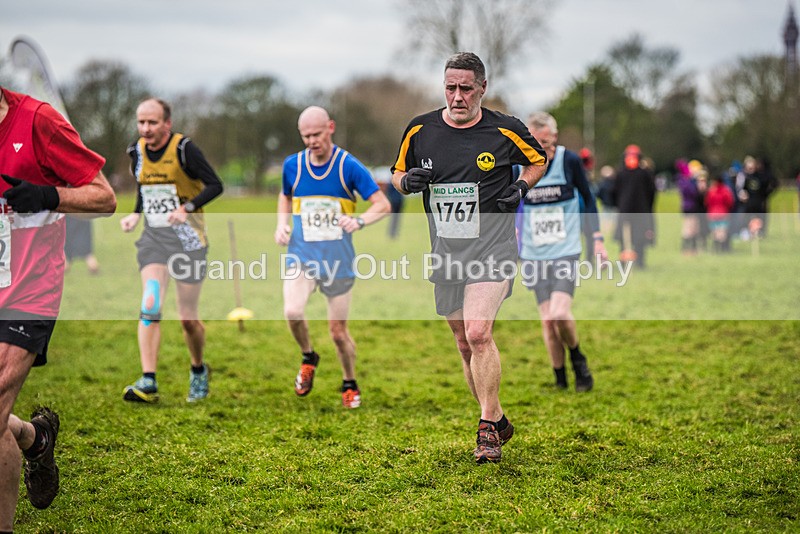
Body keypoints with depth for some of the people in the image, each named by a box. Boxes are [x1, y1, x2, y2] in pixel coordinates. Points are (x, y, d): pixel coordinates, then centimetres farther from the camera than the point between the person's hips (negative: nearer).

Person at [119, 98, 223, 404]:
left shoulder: (184, 149, -11)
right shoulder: (137, 152, 6)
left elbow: (215, 185, -13)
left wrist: (187, 208, -26)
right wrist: (135, 215, 4)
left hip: (187, 238, -4)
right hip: (153, 237, 4)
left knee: (187, 318, 3)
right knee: (149, 306, -16)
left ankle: (198, 370, 31)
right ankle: (148, 383, -17)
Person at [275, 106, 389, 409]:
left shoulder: (348, 166, -8)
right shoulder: (292, 165, 2)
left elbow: (382, 204, -9)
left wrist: (359, 221, -28)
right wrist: (282, 224, 4)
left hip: (338, 260, -2)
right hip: (301, 256, 2)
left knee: (338, 331, 3)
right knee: (292, 311, -23)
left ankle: (350, 385, 29)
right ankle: (308, 358, 8)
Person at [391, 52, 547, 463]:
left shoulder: (506, 131, -4)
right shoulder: (420, 130, 2)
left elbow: (538, 160, 14)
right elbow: (398, 173, 15)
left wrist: (521, 188, -5)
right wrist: (407, 181, -8)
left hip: (491, 246, -4)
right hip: (445, 252, 4)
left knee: (478, 333, -21)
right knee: (464, 344, 10)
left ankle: (488, 431, -13)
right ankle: (499, 421, 28)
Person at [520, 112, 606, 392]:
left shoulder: (569, 160, -6)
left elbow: (588, 198, 6)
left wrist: (597, 239, 4)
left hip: (566, 251, -2)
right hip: (534, 254, 2)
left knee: (560, 313, -18)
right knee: (547, 320, -1)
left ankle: (578, 359, 11)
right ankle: (560, 381, 17)